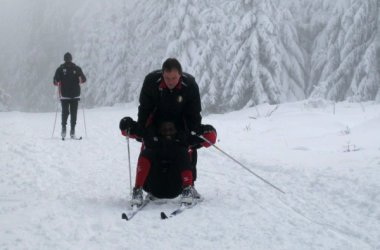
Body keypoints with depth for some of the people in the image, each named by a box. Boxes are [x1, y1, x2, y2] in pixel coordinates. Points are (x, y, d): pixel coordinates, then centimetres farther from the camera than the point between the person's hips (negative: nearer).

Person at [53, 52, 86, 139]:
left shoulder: (60, 69, -2)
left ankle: (64, 129, -3)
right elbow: (83, 79, 2)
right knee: (73, 113, 4)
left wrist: (58, 84, 13)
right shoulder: (77, 68, 0)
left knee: (65, 112, 9)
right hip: (75, 95, 0)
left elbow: (55, 81, -8)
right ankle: (72, 132, -2)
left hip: (64, 95, 0)